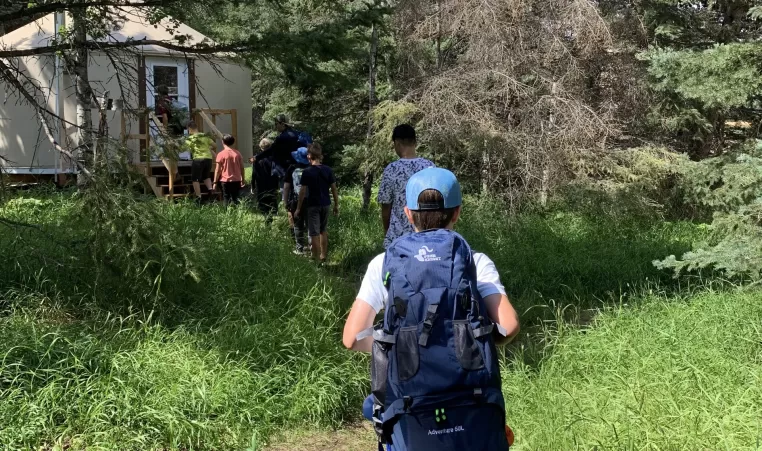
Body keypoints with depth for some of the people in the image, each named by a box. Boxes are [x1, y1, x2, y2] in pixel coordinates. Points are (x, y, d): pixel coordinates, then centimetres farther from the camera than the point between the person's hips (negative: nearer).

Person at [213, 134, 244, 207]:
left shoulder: (221, 154, -7)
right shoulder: (237, 153, 3)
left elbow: (218, 170, -7)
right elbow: (242, 168, 6)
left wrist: (215, 182, -1)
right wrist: (242, 180, 15)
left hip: (225, 180, -3)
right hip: (236, 180, 3)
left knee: (227, 199, 4)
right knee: (235, 199, 11)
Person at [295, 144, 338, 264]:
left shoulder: (307, 172, -12)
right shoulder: (328, 170, 0)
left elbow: (303, 191, -10)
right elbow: (334, 189, 2)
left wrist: (298, 208, -2)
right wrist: (336, 205, 12)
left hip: (313, 205, -5)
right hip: (325, 204, 5)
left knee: (314, 233, 0)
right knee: (323, 231, 20)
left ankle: (317, 261, 2)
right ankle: (323, 258, 26)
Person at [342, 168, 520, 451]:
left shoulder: (384, 263, 3)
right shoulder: (476, 262, 1)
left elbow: (353, 338, -2)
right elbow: (508, 327, -10)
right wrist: (480, 342, 12)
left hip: (411, 413, 1)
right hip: (475, 410, 0)